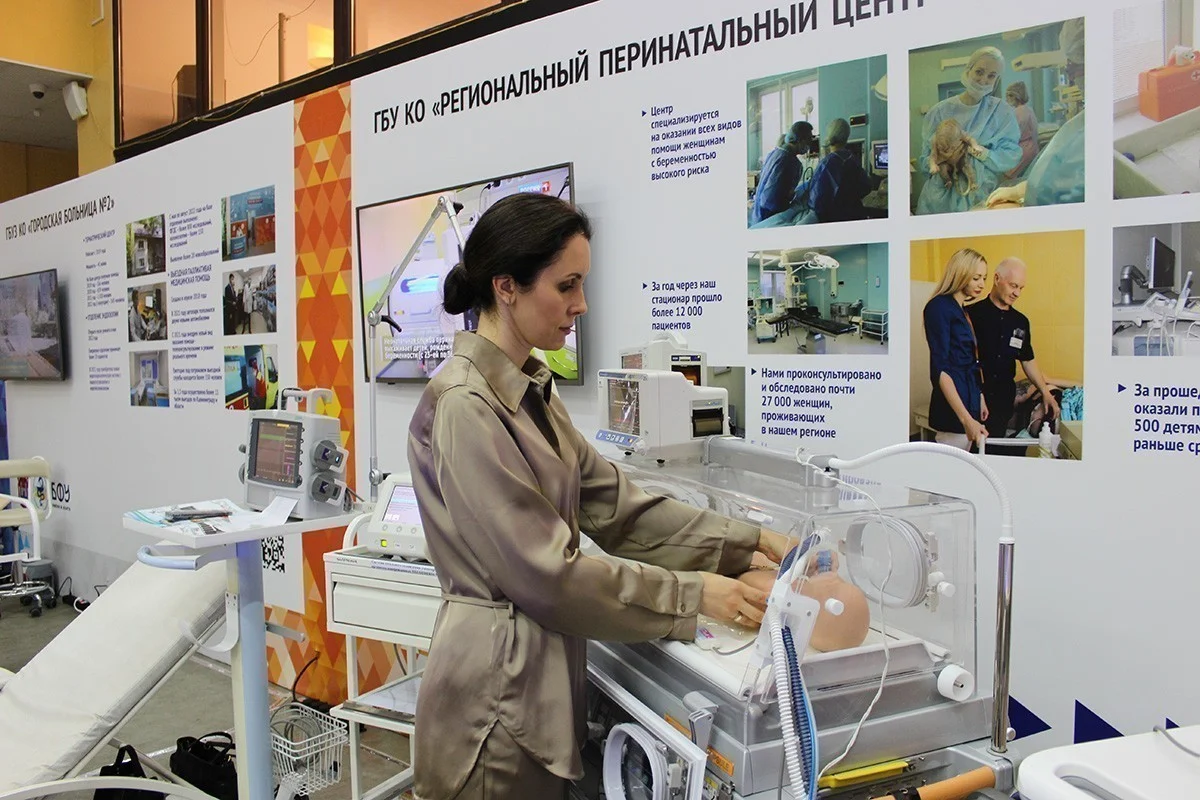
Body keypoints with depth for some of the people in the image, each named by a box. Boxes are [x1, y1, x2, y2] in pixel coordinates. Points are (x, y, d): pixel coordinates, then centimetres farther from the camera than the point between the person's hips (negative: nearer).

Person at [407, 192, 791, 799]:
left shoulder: (530, 392, 8)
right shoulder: (465, 407, -21)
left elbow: (613, 504, 5)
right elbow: (546, 571, -21)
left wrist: (748, 541, -1)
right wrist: (693, 594, -15)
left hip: (539, 675, 8)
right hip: (497, 685, -8)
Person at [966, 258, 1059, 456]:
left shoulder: (1021, 321, 12)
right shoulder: (972, 314, -5)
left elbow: (1027, 360, 21)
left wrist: (1045, 392, 16)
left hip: (1005, 401, 5)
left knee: (997, 450, 3)